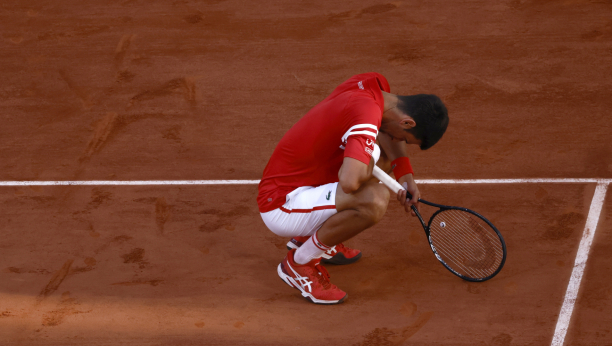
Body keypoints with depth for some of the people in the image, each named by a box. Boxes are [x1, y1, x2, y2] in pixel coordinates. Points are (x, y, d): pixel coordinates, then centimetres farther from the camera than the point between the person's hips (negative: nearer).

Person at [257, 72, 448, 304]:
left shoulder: (375, 83, 0)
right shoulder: (367, 114, -27)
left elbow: (390, 134, 21)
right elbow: (349, 182, -39)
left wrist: (406, 178, 8)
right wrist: (368, 169, -16)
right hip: (280, 209, -10)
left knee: (382, 155, 16)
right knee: (374, 200, -30)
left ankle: (308, 237, 20)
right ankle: (299, 263, -7)